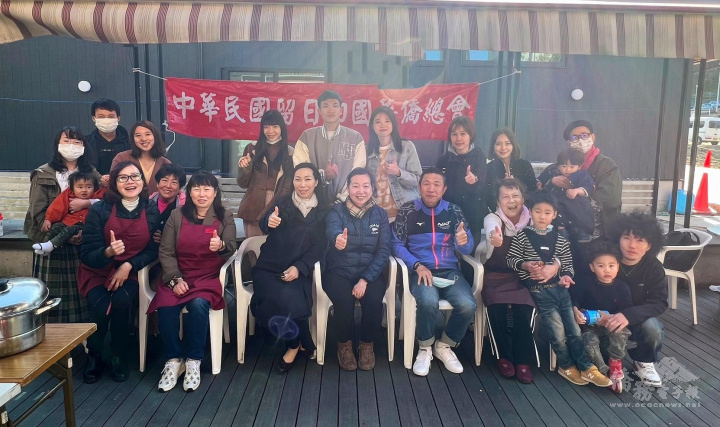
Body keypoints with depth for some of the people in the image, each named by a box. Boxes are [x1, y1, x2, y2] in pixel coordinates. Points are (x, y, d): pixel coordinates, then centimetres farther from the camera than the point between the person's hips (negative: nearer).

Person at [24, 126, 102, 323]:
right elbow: (39, 213, -6)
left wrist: (85, 203, -20)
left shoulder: (91, 173, 11)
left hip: (83, 242, 2)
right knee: (53, 296, 0)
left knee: (82, 295, 3)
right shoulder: (42, 175, 2)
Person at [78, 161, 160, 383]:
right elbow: (86, 255, -11)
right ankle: (94, 356, 4)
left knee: (122, 301, -29)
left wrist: (128, 265, -18)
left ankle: (118, 356, -3)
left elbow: (154, 249, -3)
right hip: (98, 271, 0)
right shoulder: (99, 210, -10)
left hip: (131, 271, 1)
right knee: (100, 307, -27)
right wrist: (108, 252, -33)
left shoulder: (152, 211, -6)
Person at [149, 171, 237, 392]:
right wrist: (176, 279, -13)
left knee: (198, 305, -32)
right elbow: (166, 252, 2)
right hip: (178, 276, 2)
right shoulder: (177, 216, 6)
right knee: (165, 307, -28)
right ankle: (173, 360, -9)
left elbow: (231, 247, -12)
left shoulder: (225, 217, 3)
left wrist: (221, 246, -37)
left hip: (209, 278, -1)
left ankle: (193, 361, -15)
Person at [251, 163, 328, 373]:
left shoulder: (323, 211, 6)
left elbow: (320, 246, -1)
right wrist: (269, 221, -37)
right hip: (269, 267, 0)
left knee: (291, 298, -29)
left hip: (300, 269, 0)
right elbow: (263, 226, -12)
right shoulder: (282, 203, 5)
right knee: (282, 299, -28)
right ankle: (299, 343, -3)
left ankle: (293, 345, -4)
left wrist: (299, 267, -17)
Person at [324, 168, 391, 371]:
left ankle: (367, 344, 2)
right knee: (344, 301, -30)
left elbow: (383, 250, -4)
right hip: (339, 272, -1)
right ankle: (344, 344, 0)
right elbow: (332, 230, -28)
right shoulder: (337, 211, -4)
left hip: (370, 272, 2)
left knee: (374, 300, -27)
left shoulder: (380, 214, 3)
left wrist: (365, 279, -18)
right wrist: (337, 239, -55)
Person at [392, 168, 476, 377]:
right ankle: (425, 348, -4)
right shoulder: (407, 211, 3)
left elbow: (467, 249, 5)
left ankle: (444, 346, 5)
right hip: (420, 270, -2)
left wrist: (464, 241, -21)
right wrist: (418, 266, -15)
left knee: (468, 305, -25)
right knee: (428, 301, -34)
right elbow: (397, 245, 0)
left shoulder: (454, 211, 7)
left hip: (449, 271, 3)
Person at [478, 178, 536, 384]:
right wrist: (494, 241, -58)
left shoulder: (532, 221, -1)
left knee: (524, 309, -26)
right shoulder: (492, 218, -8)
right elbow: (492, 232, -33)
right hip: (496, 277, -2)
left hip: (522, 277, 2)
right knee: (497, 307, -28)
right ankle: (504, 357, -8)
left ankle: (523, 360, -10)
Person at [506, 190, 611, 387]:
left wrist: (566, 275, -7)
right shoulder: (522, 236, 0)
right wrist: (526, 265, -20)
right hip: (539, 290, -4)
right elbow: (511, 259, -2)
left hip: (560, 288, 4)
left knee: (574, 328, 4)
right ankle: (566, 366, 13)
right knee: (558, 330, -8)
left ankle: (587, 367, 14)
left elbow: (568, 263, 13)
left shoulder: (559, 239, 10)